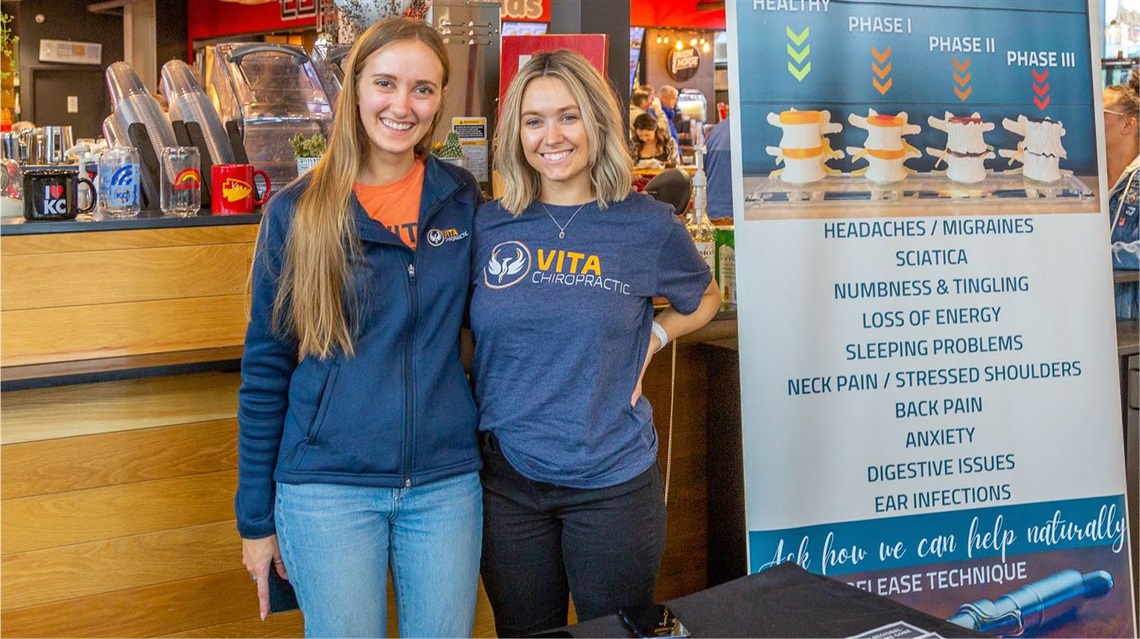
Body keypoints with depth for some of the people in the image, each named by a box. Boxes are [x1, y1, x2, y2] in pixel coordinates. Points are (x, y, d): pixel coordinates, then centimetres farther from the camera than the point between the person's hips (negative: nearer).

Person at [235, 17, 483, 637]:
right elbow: (264, 368, 0)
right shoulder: (297, 210, -4)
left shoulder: (463, 199, 2)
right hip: (328, 487, -2)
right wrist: (256, 518, 1)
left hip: (447, 482, 2)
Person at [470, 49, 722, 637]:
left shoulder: (646, 224, -5)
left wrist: (653, 336, -4)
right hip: (508, 481, 2)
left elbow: (705, 299, 14)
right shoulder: (488, 224, -1)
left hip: (613, 481, -1)